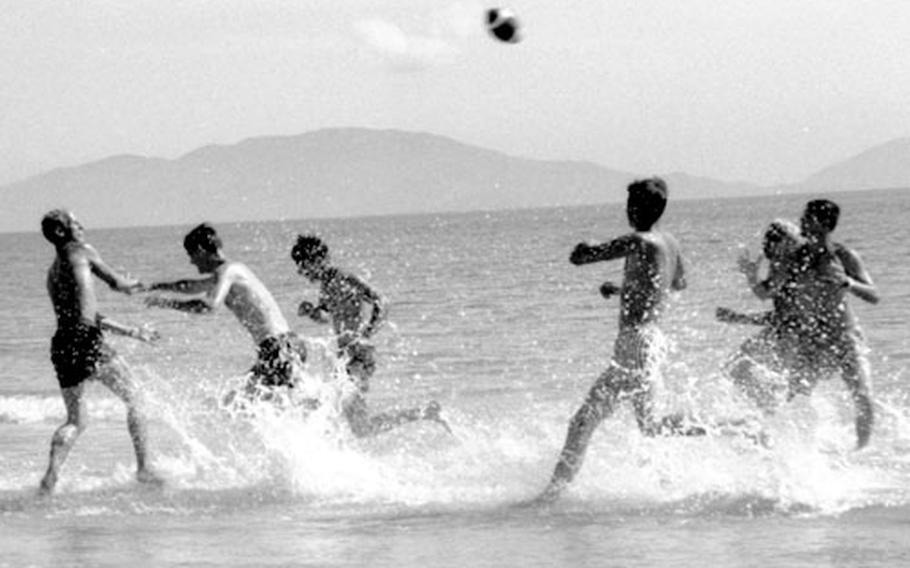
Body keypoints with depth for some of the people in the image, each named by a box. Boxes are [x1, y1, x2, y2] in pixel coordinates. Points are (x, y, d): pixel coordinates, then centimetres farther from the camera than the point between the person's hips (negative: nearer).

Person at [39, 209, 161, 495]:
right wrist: (134, 284, 25)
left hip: (61, 344, 7)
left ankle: (51, 476, -6)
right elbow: (116, 282, 4)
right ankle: (144, 469, 5)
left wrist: (129, 331, 33)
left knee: (75, 420, 14)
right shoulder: (80, 251, 3)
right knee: (134, 397, 8)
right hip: (85, 340, -7)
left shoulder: (53, 275, 25)